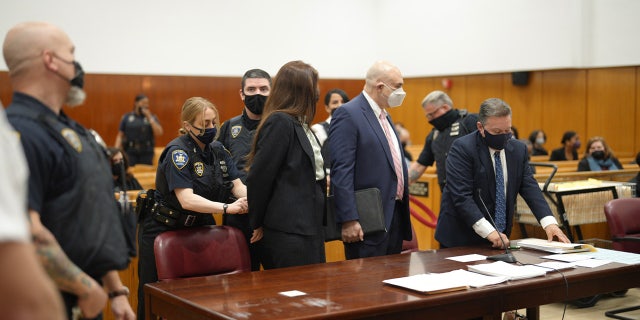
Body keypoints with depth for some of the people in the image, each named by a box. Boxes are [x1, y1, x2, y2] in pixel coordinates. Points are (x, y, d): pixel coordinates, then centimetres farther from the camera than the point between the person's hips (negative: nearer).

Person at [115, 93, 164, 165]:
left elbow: (159, 133, -3)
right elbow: (120, 136, 8)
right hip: (130, 152, 0)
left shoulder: (152, 117, 10)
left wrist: (149, 118, -6)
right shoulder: (127, 117, 9)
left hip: (146, 153, 1)